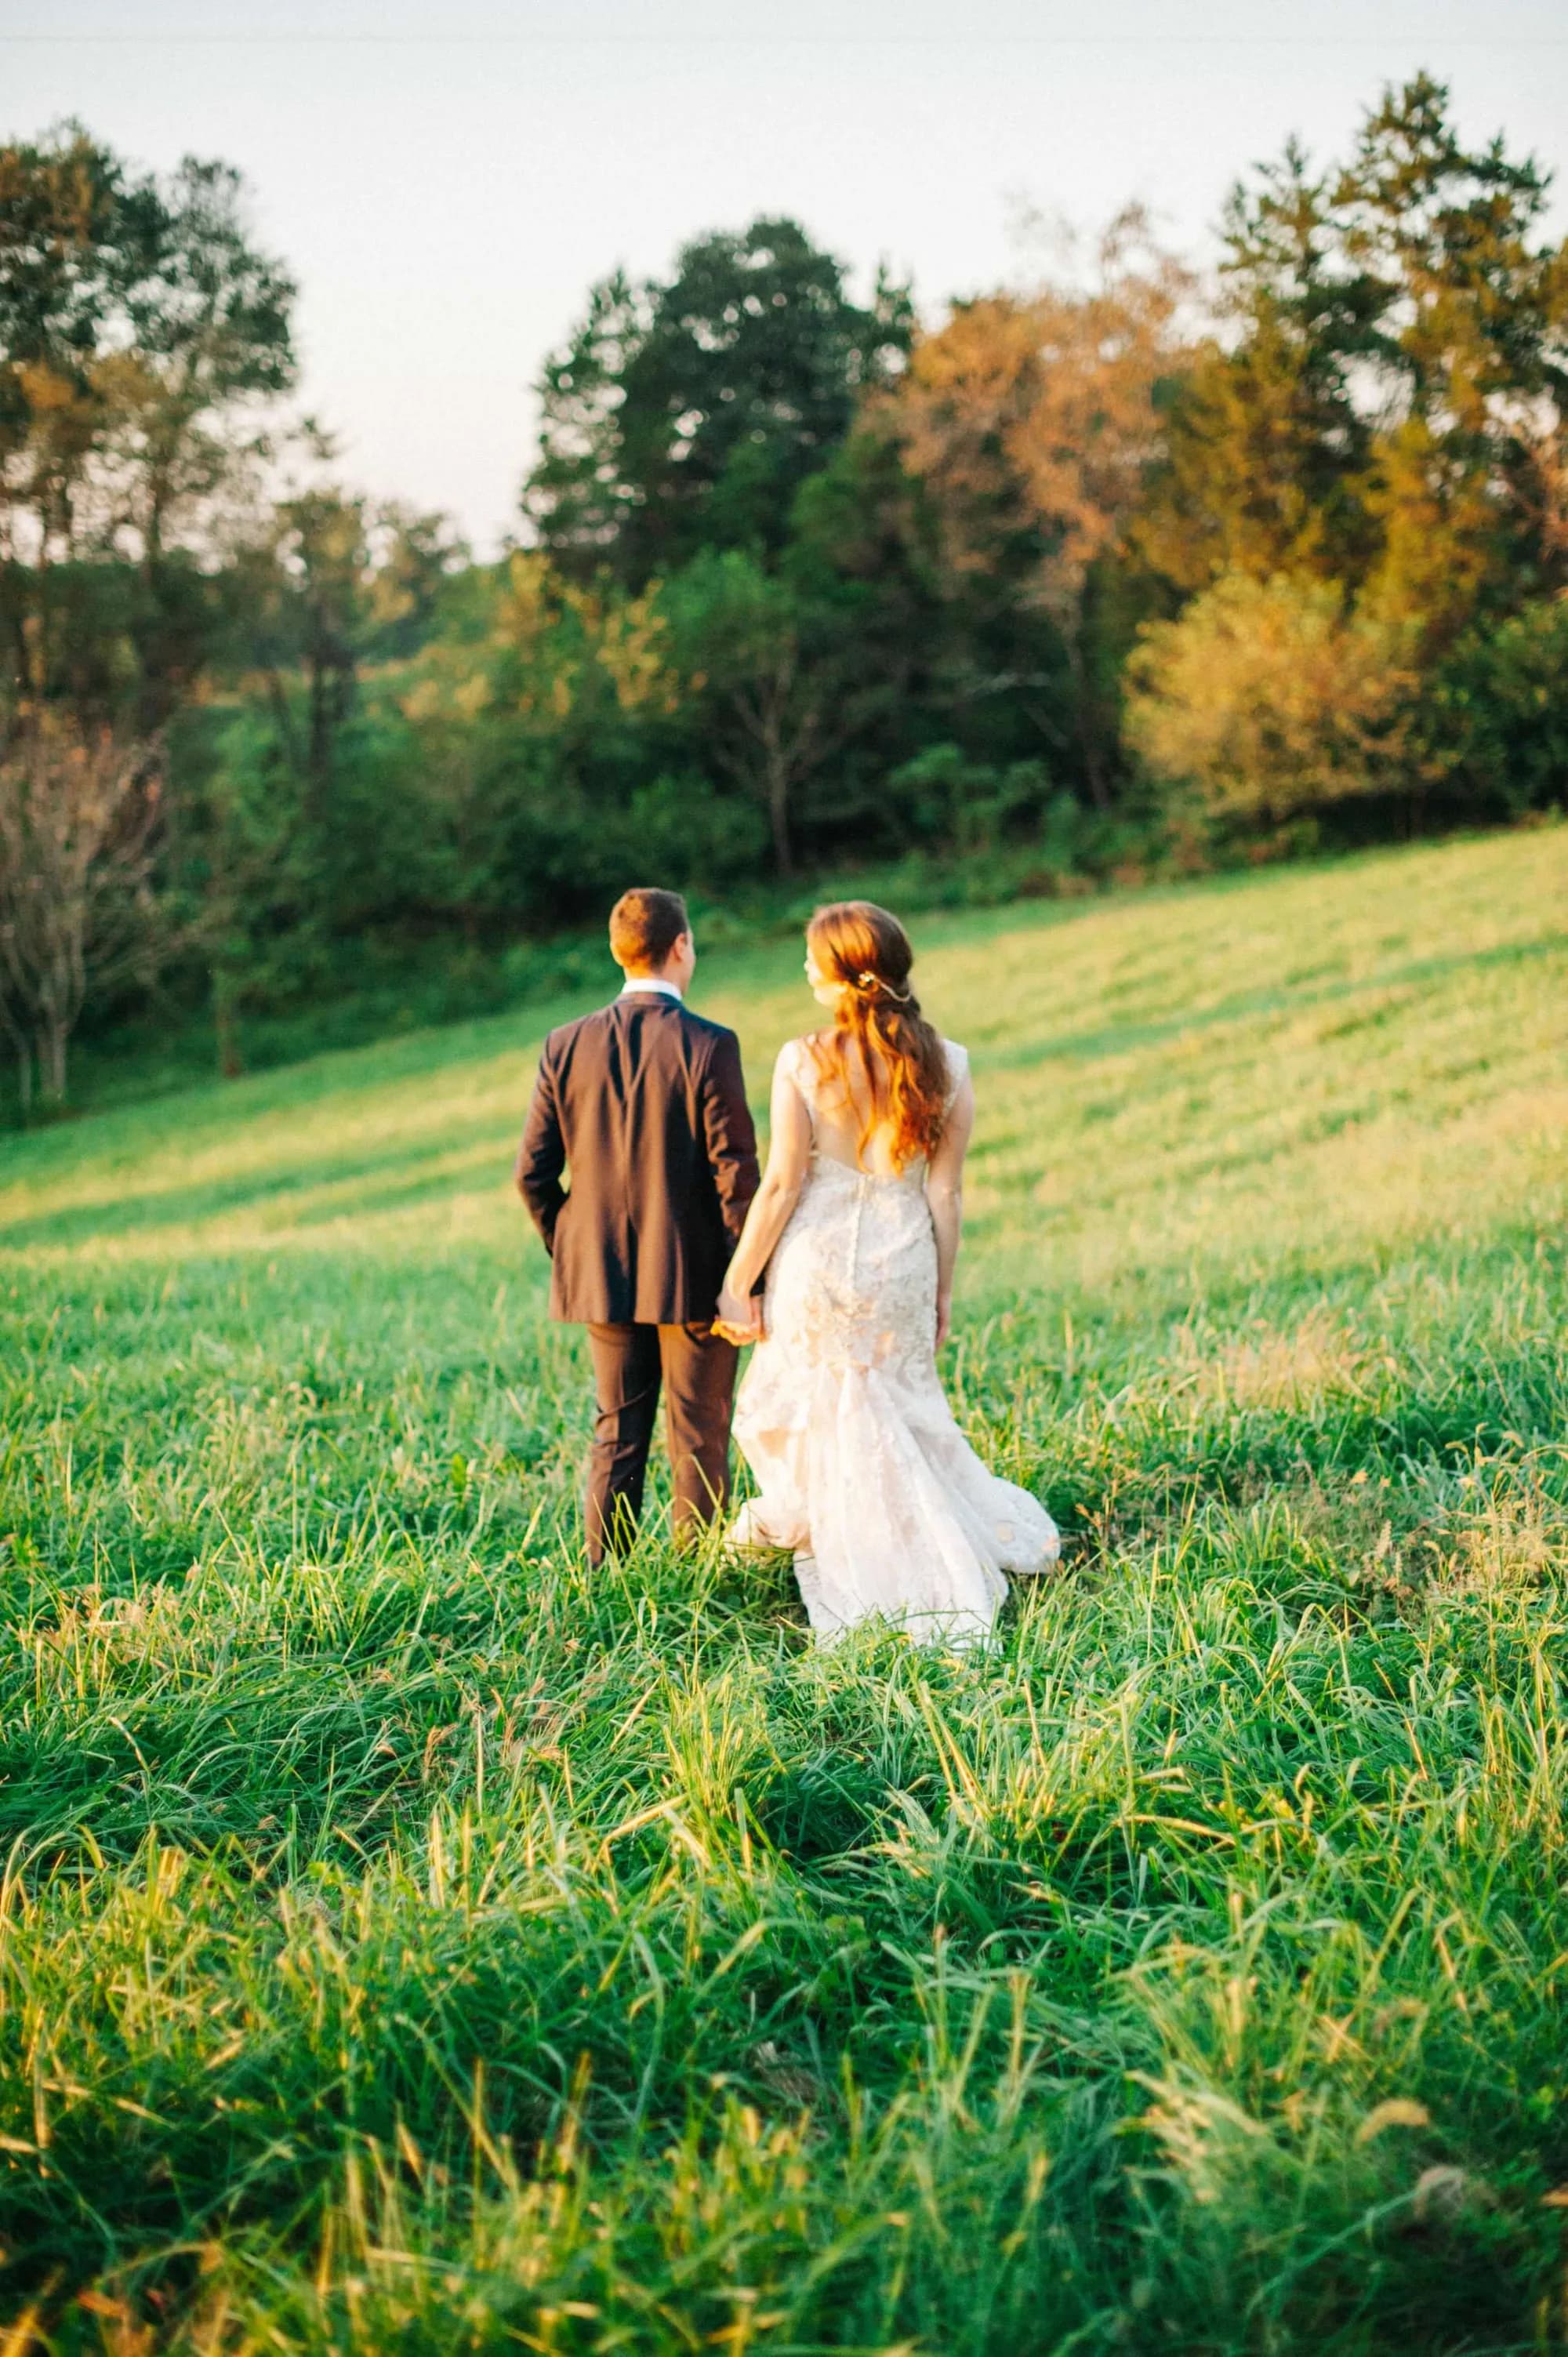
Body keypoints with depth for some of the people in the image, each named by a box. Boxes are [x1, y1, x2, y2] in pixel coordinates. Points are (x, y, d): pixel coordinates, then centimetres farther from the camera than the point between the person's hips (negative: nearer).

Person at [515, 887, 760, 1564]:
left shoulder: (565, 1046, 0)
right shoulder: (709, 1046, -12)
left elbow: (532, 1172, 2)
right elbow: (734, 1172, -13)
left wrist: (566, 1249, 16)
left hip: (601, 1275, 4)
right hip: (694, 1278, -4)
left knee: (615, 1434, 14)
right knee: (699, 1442, 5)